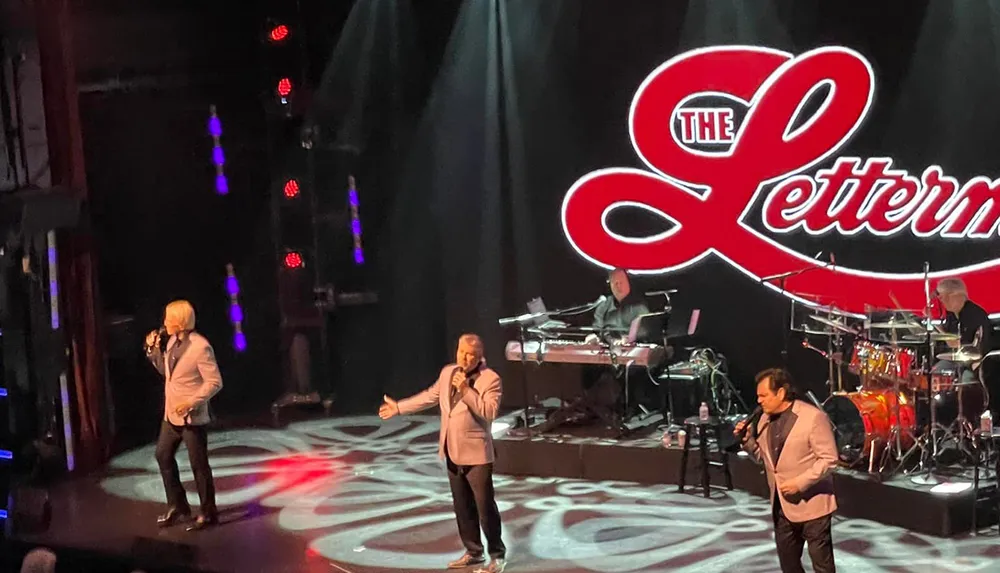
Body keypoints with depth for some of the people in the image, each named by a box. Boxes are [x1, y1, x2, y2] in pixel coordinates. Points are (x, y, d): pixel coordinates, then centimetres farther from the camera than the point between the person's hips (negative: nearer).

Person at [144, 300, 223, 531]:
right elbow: (165, 370, 15)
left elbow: (215, 382, -19)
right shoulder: (173, 341, 3)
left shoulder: (200, 347, -21)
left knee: (198, 464, 1)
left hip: (192, 416, -8)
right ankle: (177, 506, 30)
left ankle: (208, 513, 15)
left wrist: (191, 402, -23)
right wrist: (153, 350, 1)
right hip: (171, 413, 9)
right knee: (163, 455, 16)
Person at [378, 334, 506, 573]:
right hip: (452, 452, 7)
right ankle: (473, 551, 25)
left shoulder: (491, 379, -13)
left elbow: (490, 412, -23)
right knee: (462, 506, 14)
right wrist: (399, 407, 22)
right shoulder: (448, 372, 7)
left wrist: (466, 390, -27)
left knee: (485, 505, -3)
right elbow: (430, 396, 20)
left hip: (476, 453, -7)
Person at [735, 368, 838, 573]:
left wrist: (799, 483, -23)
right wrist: (748, 439, -4)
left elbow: (829, 459, -17)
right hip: (781, 504, 7)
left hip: (811, 504, -7)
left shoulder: (813, 417, -17)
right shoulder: (766, 419, 6)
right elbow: (763, 457, 15)